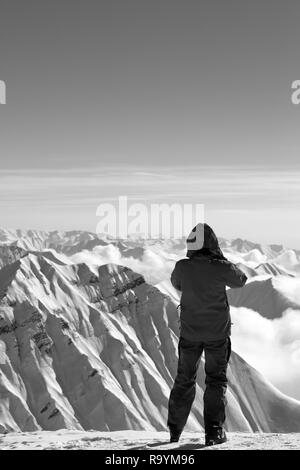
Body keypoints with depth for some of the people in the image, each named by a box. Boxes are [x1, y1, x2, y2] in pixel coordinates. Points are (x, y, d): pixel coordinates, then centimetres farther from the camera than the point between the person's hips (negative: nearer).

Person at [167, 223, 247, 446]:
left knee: (184, 380, 16)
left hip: (190, 333, 2)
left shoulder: (182, 267, -13)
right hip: (218, 333, -2)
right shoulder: (221, 268, -19)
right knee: (216, 380, 12)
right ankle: (214, 431, 8)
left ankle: (175, 431, 23)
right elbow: (241, 280, 2)